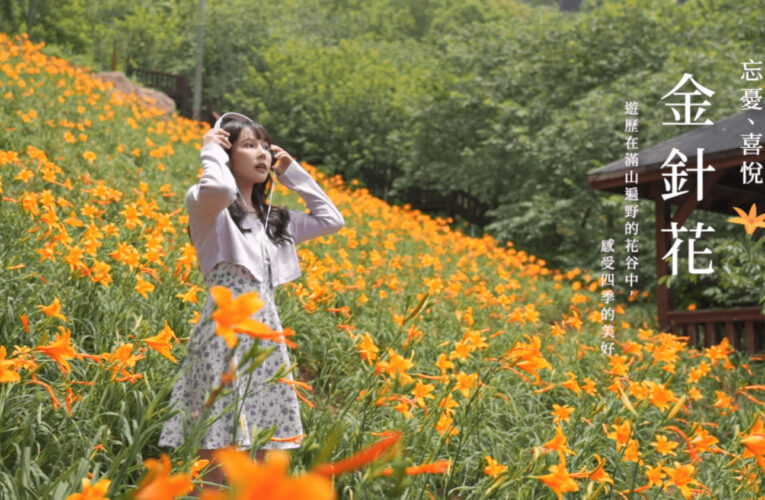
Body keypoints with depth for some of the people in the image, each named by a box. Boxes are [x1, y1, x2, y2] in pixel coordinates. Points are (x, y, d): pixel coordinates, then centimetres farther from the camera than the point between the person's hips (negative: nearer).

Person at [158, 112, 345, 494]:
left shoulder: (274, 220, 18)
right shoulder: (208, 208, -3)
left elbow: (332, 220, 23)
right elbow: (221, 189, -27)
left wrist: (293, 174, 19)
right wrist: (211, 151, -7)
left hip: (266, 337, 7)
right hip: (225, 335, -7)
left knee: (260, 463, 8)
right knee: (217, 462, -8)